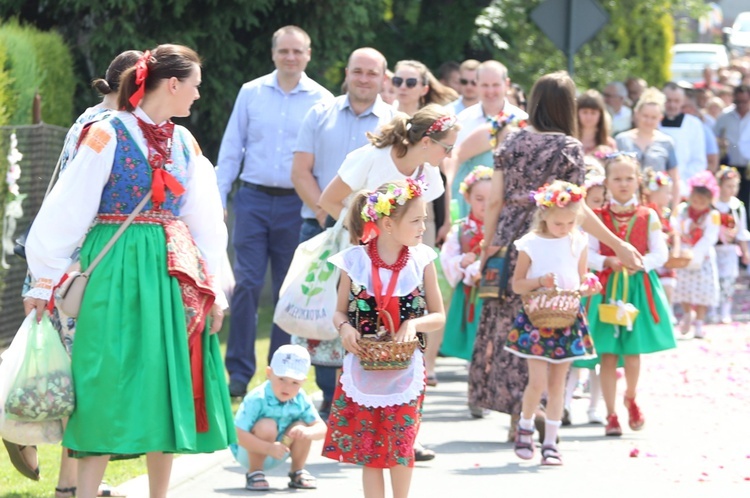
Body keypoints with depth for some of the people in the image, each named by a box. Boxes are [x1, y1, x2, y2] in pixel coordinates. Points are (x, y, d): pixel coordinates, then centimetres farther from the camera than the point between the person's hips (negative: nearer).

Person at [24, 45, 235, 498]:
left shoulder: (184, 143, 11)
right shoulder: (107, 136, -7)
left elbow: (205, 221, 15)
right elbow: (66, 212, -6)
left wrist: (213, 288, 12)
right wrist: (45, 280, -5)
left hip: (172, 276, 6)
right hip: (116, 274, -6)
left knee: (166, 390, 7)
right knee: (107, 392, -7)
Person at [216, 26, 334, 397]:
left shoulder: (322, 101, 2)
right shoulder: (251, 93, 5)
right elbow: (230, 150, 8)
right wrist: (217, 199, 3)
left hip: (297, 204, 0)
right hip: (253, 199, 0)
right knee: (246, 285, -6)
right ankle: (239, 373, -1)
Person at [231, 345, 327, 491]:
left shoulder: (301, 400, -12)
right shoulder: (256, 399, -29)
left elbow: (321, 428, -11)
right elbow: (239, 435, -33)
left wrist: (308, 432, -36)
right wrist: (269, 448, -44)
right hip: (249, 453, -5)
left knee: (301, 426, -17)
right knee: (267, 426, -32)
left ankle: (297, 472, 8)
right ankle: (254, 473, -12)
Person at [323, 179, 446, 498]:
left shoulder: (421, 261, -3)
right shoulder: (355, 262, -6)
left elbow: (438, 316, 2)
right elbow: (340, 311, 5)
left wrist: (415, 323, -18)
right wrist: (344, 328, -17)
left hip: (405, 372, 0)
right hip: (362, 371, 0)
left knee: (401, 447, 6)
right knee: (368, 448, 6)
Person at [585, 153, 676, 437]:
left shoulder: (648, 216, 3)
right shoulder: (598, 217, 2)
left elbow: (661, 253, 0)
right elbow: (588, 254, -2)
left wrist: (642, 262, -18)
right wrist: (608, 262, -20)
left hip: (639, 287, 0)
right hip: (607, 287, 0)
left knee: (633, 351, 2)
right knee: (608, 354, -1)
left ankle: (631, 398, 30)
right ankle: (611, 415, 8)